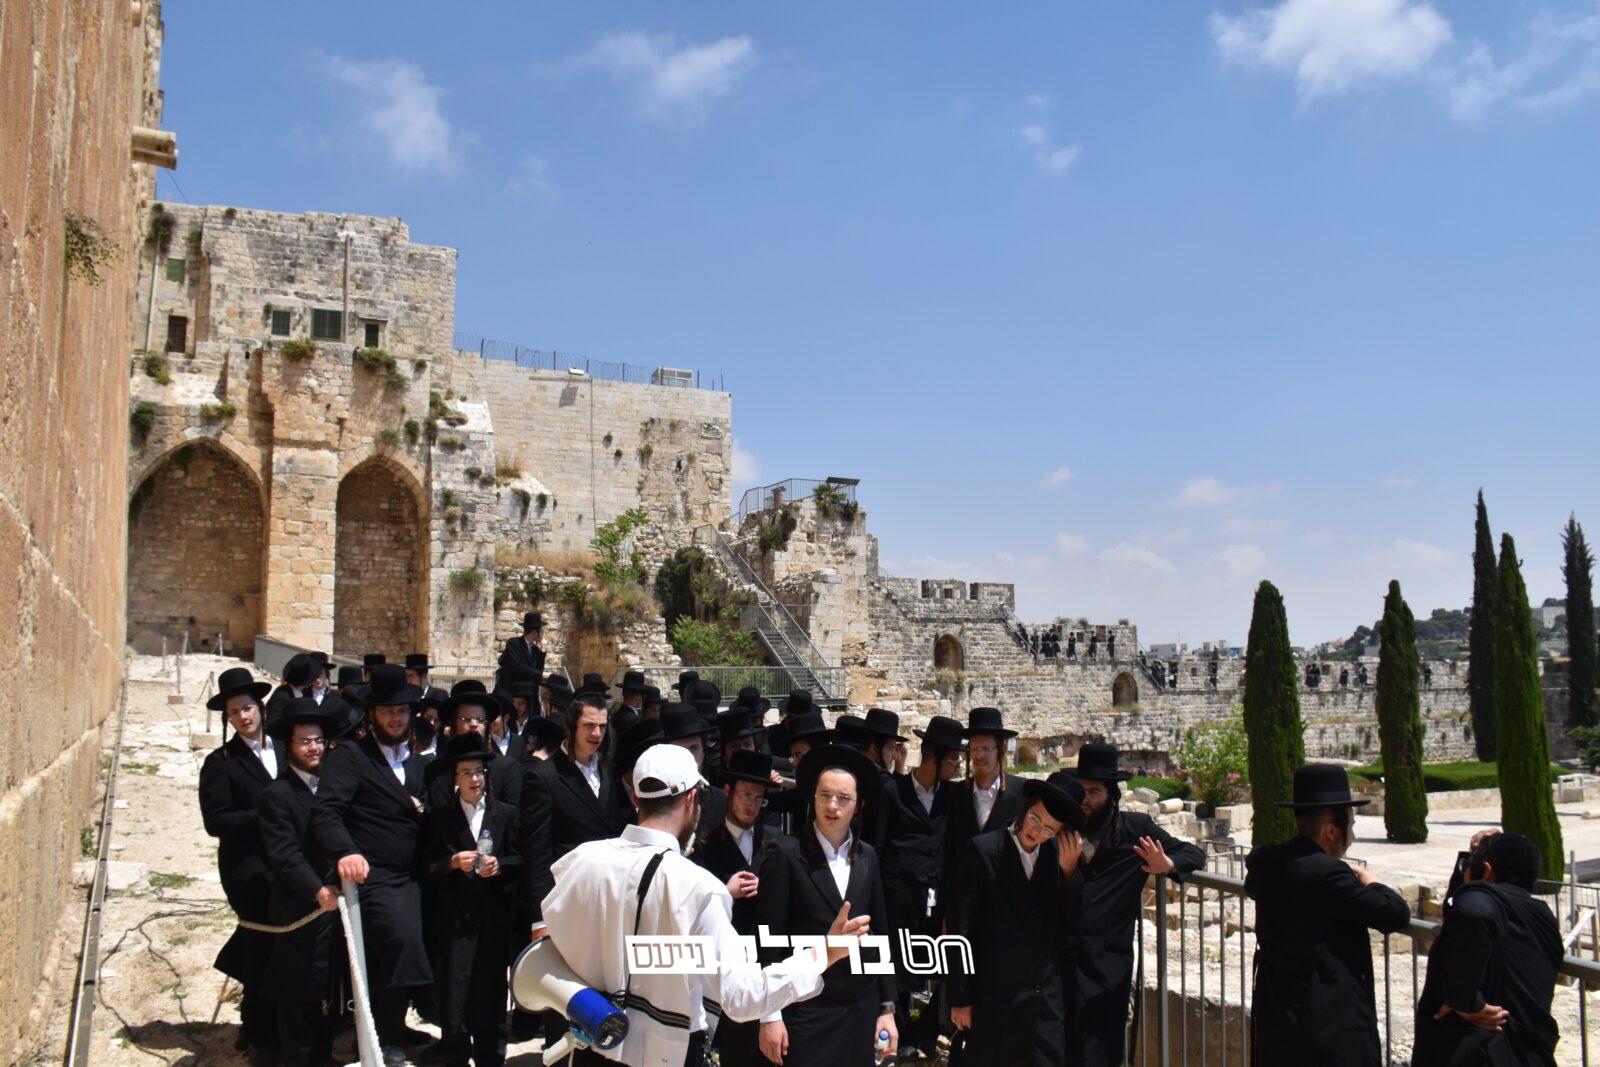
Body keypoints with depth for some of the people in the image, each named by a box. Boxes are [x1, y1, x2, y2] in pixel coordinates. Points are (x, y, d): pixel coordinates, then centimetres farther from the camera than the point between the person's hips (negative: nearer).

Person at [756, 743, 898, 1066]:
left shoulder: (866, 857, 7)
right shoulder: (787, 855, -7)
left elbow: (880, 934, 11)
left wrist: (887, 1007, 8)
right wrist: (770, 1016, -10)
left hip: (862, 1009, 4)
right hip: (806, 1009, -4)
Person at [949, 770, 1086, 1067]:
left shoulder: (1057, 855, 5)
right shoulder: (984, 850, -6)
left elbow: (1071, 923, 6)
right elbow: (962, 928, -5)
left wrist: (1069, 870, -6)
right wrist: (960, 998, -5)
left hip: (1047, 998, 3)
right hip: (994, 996, -3)